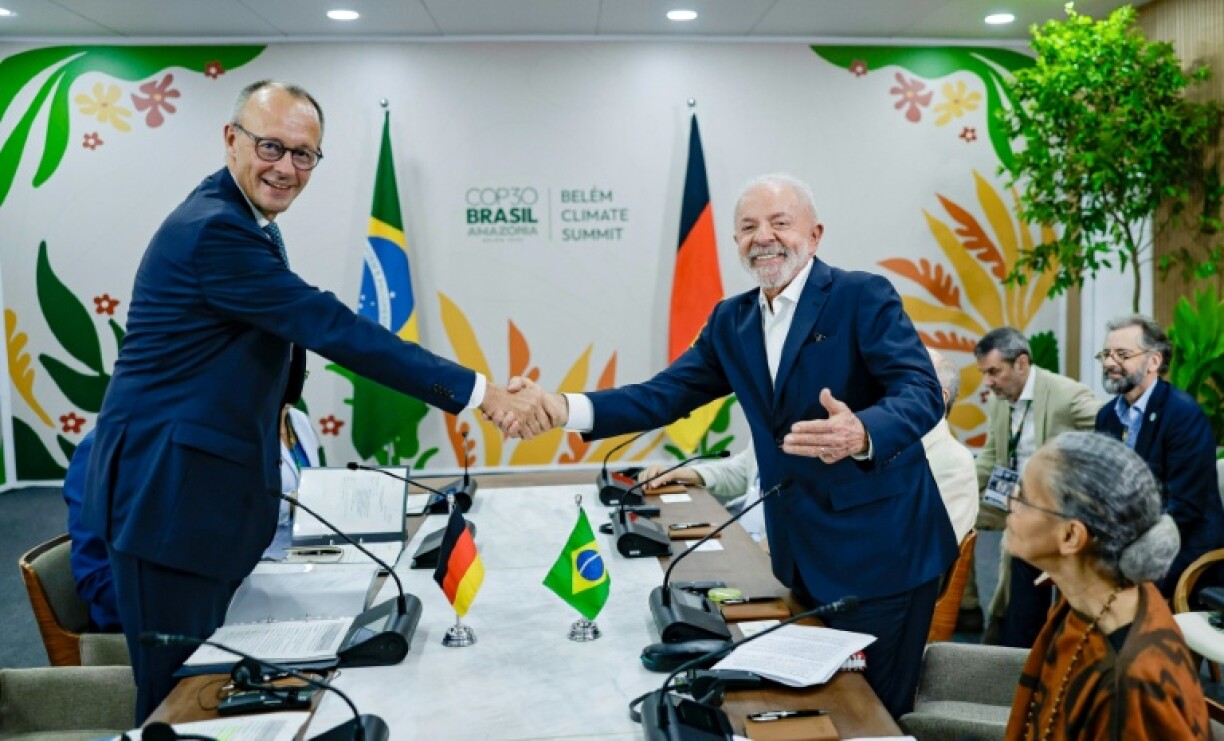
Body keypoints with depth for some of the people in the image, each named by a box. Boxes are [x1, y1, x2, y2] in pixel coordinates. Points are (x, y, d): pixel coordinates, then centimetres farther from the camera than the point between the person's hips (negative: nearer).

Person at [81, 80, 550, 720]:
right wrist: (481, 394, -30)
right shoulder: (212, 230, -21)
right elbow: (334, 329, -28)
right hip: (169, 491, -10)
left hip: (211, 483, 10)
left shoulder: (245, 223, 11)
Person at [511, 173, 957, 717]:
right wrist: (563, 407, -12)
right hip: (800, 553, 6)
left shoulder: (864, 296, -11)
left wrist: (861, 434, -44)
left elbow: (921, 393, -21)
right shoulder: (731, 320, 7)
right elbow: (664, 396, 2)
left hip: (880, 549, -5)